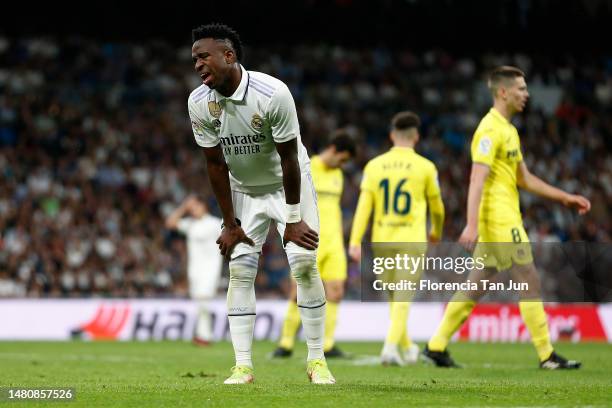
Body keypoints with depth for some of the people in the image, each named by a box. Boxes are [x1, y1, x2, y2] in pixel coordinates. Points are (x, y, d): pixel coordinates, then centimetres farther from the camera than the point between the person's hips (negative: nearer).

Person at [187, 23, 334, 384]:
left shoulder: (273, 94, -30)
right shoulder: (199, 103, -17)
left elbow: (289, 158, -22)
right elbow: (216, 164, -9)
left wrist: (293, 218, -17)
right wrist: (230, 224, -8)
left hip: (289, 183, -3)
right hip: (243, 189, 3)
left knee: (304, 263, -12)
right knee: (240, 270, -6)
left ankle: (317, 360, -3)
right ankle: (243, 366, -4)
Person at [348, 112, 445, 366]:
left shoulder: (374, 166, 1)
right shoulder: (425, 167, -2)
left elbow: (364, 206, -6)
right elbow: (437, 207, 10)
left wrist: (355, 242, -7)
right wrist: (437, 231, 29)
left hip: (382, 240, 3)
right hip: (412, 239, -3)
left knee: (394, 296, 18)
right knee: (402, 298, -4)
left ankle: (407, 348, 32)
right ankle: (390, 347, -22)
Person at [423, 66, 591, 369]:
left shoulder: (508, 130, 18)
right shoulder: (491, 130, -14)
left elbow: (524, 179, 24)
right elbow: (477, 179, -22)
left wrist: (565, 198, 22)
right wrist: (472, 225, -29)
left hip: (499, 223, 10)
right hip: (500, 222, -10)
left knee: (475, 286, 10)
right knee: (530, 283, -6)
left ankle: (436, 346, 11)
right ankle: (547, 356, -2)